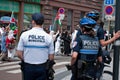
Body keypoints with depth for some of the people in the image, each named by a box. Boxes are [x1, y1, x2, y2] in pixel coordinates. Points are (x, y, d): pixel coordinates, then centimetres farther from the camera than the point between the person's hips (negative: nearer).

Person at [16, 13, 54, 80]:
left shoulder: (25, 34, -6)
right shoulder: (48, 37, -7)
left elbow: (19, 54, -4)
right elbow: (51, 57, -4)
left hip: (28, 67, 0)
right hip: (42, 67, 0)